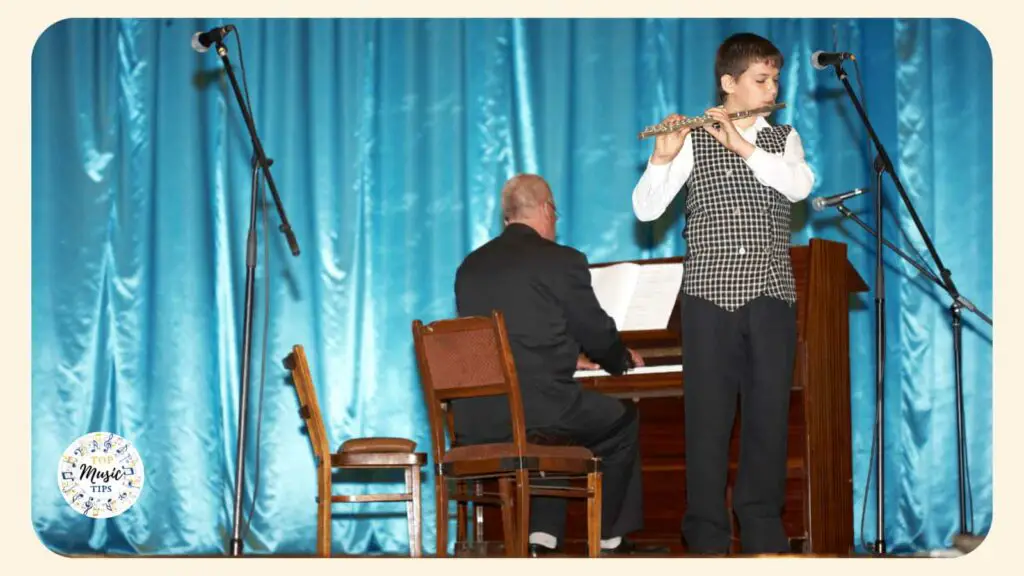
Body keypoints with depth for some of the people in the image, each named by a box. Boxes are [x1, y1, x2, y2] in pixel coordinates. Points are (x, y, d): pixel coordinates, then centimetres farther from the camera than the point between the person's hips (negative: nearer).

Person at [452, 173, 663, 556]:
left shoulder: (471, 266, 13)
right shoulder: (562, 261, -5)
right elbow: (598, 334, 3)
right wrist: (623, 359, 26)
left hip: (473, 424, 6)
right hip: (535, 415, -6)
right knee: (624, 420, 21)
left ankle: (541, 538, 25)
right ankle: (612, 541, 29)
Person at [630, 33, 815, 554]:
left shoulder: (783, 139, 11)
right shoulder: (693, 141, 3)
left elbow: (801, 185, -11)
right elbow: (645, 209, -4)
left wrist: (744, 146, -17)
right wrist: (662, 158, -20)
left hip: (771, 293, 2)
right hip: (709, 294, -2)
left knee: (769, 410, 3)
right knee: (708, 412, 0)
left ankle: (762, 526, 13)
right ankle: (707, 531, 6)